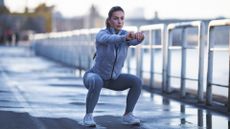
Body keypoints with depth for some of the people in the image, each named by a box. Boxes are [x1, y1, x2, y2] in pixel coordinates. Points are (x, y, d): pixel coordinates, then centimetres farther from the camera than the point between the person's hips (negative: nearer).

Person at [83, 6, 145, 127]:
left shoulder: (127, 35, -11)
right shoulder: (101, 34, -25)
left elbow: (136, 41, -36)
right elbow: (109, 40, -50)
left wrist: (140, 36, -62)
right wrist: (125, 37, -72)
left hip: (112, 79, 5)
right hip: (94, 77, -4)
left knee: (137, 82, -19)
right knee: (97, 83, -41)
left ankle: (127, 115, -6)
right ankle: (88, 116, -23)